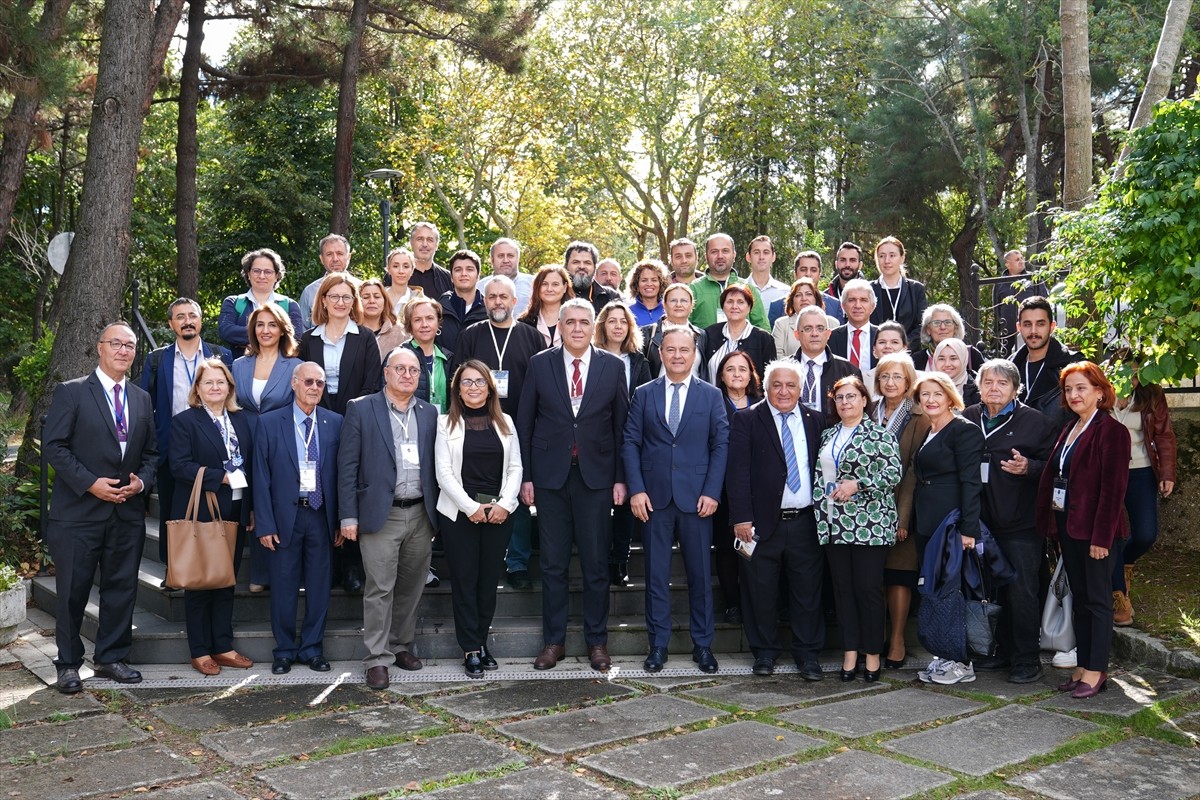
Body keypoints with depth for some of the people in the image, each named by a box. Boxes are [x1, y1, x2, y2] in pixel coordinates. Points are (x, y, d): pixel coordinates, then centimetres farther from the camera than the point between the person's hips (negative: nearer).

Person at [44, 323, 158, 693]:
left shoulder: (142, 399, 13)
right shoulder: (71, 392, -2)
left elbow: (151, 452, 15)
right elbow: (53, 446, -7)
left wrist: (142, 481, -5)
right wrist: (90, 483, -15)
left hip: (128, 512, 4)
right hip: (79, 510, -4)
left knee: (122, 589, 9)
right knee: (73, 591, 3)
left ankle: (111, 658, 22)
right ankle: (68, 664, 17)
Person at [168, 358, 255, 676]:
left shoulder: (242, 420, 11)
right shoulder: (184, 421, -4)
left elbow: (250, 465, 12)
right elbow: (179, 465, -14)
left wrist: (252, 509, 6)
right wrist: (221, 477, -20)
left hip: (235, 514, 5)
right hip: (200, 515, -5)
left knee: (227, 582, 11)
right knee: (199, 584, 4)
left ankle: (223, 647, 20)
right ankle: (200, 652, 13)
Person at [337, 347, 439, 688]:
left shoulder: (429, 413, 11)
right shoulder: (361, 409, -1)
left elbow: (435, 465, 11)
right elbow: (347, 465, -3)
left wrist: (437, 512, 6)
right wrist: (349, 516, -7)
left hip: (421, 514, 4)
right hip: (381, 515, -4)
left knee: (411, 587, 11)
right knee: (379, 589, -2)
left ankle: (401, 645, 27)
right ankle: (377, 659, 7)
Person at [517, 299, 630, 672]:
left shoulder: (612, 366, 3)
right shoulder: (540, 364, 3)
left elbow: (621, 426, 4)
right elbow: (525, 423, 4)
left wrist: (620, 478, 0)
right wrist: (526, 476, -1)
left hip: (596, 475, 0)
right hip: (551, 475, 0)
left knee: (596, 564, 5)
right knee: (553, 564, 8)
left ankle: (597, 641, 19)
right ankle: (554, 641, 19)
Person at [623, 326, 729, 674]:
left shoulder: (711, 395, 6)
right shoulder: (643, 394, 7)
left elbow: (721, 445, 2)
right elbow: (630, 443, 3)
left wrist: (712, 492, -7)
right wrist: (636, 489, -7)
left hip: (696, 498, 0)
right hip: (654, 498, 0)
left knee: (700, 573, 6)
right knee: (656, 574, 6)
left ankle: (703, 644, 19)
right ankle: (658, 644, 16)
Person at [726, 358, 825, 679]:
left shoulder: (816, 421, 11)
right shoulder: (747, 420, 1)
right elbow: (738, 472, -5)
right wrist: (741, 517, -12)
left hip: (806, 522, 2)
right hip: (762, 521, -2)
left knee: (808, 591, 6)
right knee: (761, 590, 6)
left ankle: (808, 653, 20)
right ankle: (765, 651, 22)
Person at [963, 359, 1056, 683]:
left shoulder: (1035, 421, -4)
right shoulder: (968, 418, 8)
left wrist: (1028, 467, -22)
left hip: (1020, 523, -5)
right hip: (983, 521, 5)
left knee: (1022, 592, -1)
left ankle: (1027, 659, 12)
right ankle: (1005, 651, 26)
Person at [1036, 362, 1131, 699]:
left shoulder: (1111, 431, -12)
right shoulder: (1069, 428, 13)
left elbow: (1114, 488, -16)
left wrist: (1101, 537, -19)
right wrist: (1054, 527, 9)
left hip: (1095, 530, -8)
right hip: (1067, 525, 8)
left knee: (1097, 599, 2)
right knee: (1079, 599, 13)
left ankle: (1096, 671, 11)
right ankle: (1082, 667, 21)